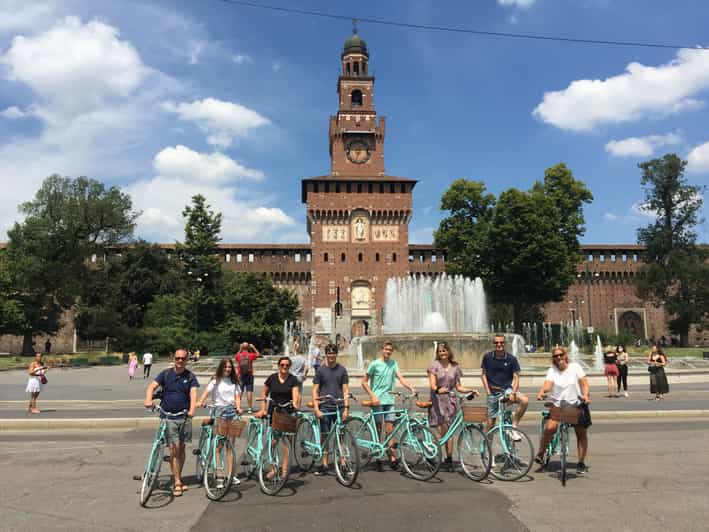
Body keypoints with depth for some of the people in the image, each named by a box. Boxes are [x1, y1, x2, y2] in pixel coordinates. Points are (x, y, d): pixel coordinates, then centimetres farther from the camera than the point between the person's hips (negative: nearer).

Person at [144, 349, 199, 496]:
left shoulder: (190, 376, 3)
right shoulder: (166, 374, 2)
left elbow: (193, 393, -10)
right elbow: (152, 386, -9)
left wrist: (192, 409, -28)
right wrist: (148, 400, -29)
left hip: (184, 416, 2)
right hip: (168, 416, -2)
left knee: (181, 448, 10)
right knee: (174, 449, -7)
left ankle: (178, 478, 26)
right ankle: (177, 482, 0)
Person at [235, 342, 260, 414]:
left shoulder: (239, 355, -3)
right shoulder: (251, 355, -7)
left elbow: (236, 356, 22)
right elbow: (258, 354, 12)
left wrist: (240, 350, 19)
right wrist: (253, 347, 14)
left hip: (240, 376, 2)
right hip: (249, 376, -2)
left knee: (240, 392, 8)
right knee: (249, 392, 0)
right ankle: (250, 408, 2)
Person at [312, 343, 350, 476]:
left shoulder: (342, 369, 4)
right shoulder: (321, 370, 2)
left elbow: (345, 390, 4)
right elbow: (315, 391, 2)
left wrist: (346, 408, -4)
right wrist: (316, 409, -6)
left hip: (339, 407, 0)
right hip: (325, 408, 0)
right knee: (325, 436, 6)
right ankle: (324, 465, 15)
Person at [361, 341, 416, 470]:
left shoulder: (393, 363, 9)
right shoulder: (374, 364, -3)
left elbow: (400, 378, -1)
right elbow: (364, 381, -2)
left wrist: (411, 388, -17)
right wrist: (372, 396, -12)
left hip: (389, 400, 3)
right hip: (377, 400, -3)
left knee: (389, 429, 3)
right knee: (378, 429, 3)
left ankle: (392, 458, 5)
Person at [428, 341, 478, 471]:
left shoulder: (455, 367, 7)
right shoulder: (434, 365, -2)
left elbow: (458, 387, 11)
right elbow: (432, 384, -10)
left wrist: (470, 390, -5)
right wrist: (437, 389, -31)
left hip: (450, 401, 3)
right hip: (437, 400, -3)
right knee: (441, 431, -9)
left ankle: (449, 459, 15)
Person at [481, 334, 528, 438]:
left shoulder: (511, 359, -4)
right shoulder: (487, 357, -2)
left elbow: (516, 377, -6)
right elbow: (484, 374, 5)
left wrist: (513, 393, -21)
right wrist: (488, 391, -4)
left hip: (507, 389, 0)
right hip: (493, 392, 0)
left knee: (524, 400, -28)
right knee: (490, 423, 1)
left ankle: (513, 427, -13)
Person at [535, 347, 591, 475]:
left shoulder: (575, 367, -2)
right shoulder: (552, 370, -1)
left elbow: (584, 384, -6)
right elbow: (547, 385, -15)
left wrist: (586, 395, -25)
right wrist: (541, 392, -36)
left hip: (577, 404, 1)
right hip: (558, 405, -1)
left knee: (581, 433, 5)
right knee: (550, 428, -21)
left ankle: (581, 463, 23)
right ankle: (540, 454, -2)